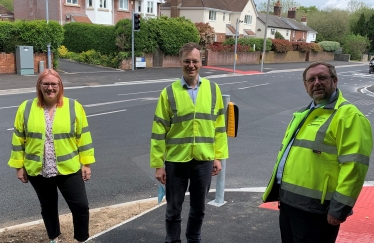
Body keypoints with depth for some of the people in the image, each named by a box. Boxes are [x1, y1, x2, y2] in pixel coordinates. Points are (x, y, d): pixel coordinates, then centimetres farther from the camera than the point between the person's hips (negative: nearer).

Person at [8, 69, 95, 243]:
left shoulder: (74, 107, -5)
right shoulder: (26, 108, -2)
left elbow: (83, 137, -2)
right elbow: (18, 139, 3)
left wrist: (86, 163, -3)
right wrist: (19, 166, 2)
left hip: (69, 169, -1)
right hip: (37, 171, 2)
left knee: (80, 206, 0)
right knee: (48, 207, 18)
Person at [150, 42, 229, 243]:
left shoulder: (213, 90, 0)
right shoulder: (169, 93, -7)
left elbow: (219, 125, 5)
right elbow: (159, 131, -5)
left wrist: (218, 157, 4)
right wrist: (158, 164, -6)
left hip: (204, 160, 2)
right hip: (176, 161, -2)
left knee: (198, 208, 18)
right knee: (173, 209, 12)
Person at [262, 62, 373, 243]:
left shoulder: (348, 115, -12)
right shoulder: (304, 114, 17)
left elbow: (354, 165, -20)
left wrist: (340, 207, -22)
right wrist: (281, 192, 22)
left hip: (315, 208, -9)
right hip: (288, 201, 9)